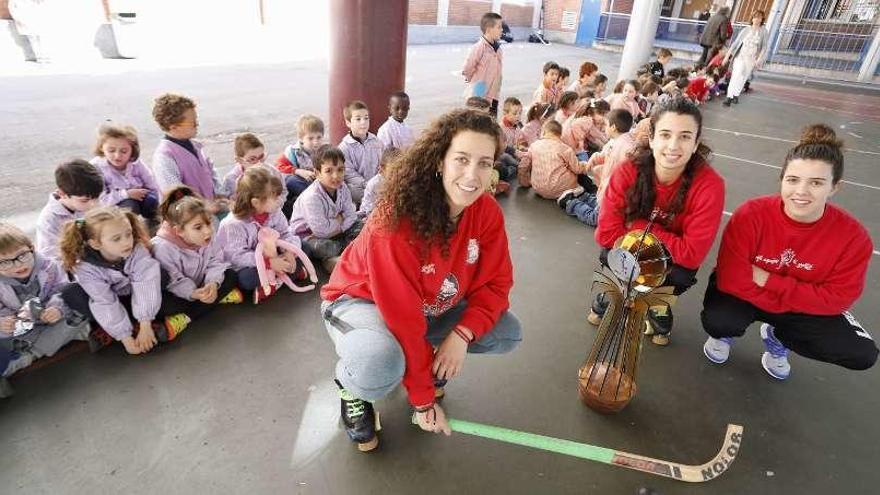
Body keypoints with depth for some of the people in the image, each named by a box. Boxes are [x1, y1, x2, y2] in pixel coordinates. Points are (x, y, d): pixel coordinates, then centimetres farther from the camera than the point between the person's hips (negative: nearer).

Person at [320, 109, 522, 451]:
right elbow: (404, 318, -29)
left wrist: (462, 334, -27)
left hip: (432, 305, 6)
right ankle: (351, 387, 2)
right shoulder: (395, 222, -34)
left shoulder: (487, 212, -15)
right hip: (360, 301, -6)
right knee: (380, 368, -37)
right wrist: (423, 400, -21)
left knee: (509, 334, -7)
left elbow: (496, 283, -8)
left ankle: (431, 361, 17)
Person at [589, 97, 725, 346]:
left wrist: (641, 227, -25)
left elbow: (692, 254, -26)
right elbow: (606, 234, -23)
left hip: (675, 262, -1)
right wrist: (646, 228, -26)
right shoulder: (628, 171, -24)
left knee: (679, 278, -31)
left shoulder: (709, 185, -28)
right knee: (611, 255, -29)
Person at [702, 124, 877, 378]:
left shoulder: (853, 236, -20)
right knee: (717, 321, -34)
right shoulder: (750, 214, -28)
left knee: (862, 355, -15)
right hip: (746, 296, -3)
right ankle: (725, 334, 9)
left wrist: (770, 281, -26)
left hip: (808, 308, 3)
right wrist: (788, 301, -21)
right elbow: (731, 280, -28)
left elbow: (837, 298, -17)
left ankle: (777, 337, 15)